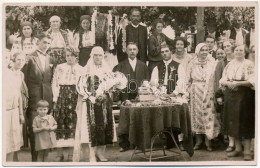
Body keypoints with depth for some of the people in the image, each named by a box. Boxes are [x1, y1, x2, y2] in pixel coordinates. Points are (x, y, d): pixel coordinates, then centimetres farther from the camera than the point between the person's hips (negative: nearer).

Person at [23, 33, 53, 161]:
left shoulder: (50, 59, 13)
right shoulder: (31, 58, 0)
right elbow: (26, 78, 0)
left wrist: (50, 94, 8)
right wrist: (28, 92, -6)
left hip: (47, 97, 4)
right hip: (34, 97, -4)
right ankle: (34, 155, 6)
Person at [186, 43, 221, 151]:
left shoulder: (212, 63, 3)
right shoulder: (192, 64, 5)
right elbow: (188, 80, 9)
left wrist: (214, 92, -6)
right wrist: (191, 91, 1)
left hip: (209, 93, -1)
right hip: (196, 93, 1)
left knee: (209, 115, -2)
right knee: (196, 115, 3)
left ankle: (208, 141, 7)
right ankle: (198, 141, 12)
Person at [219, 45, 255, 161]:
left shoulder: (249, 64, -3)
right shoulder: (229, 65, 11)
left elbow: (252, 81, -11)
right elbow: (222, 80, 9)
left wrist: (237, 83, -20)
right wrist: (228, 83, -13)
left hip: (244, 96, -5)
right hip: (230, 95, 5)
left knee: (245, 122, -3)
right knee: (233, 121, 8)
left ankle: (247, 150, 4)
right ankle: (238, 148, 19)